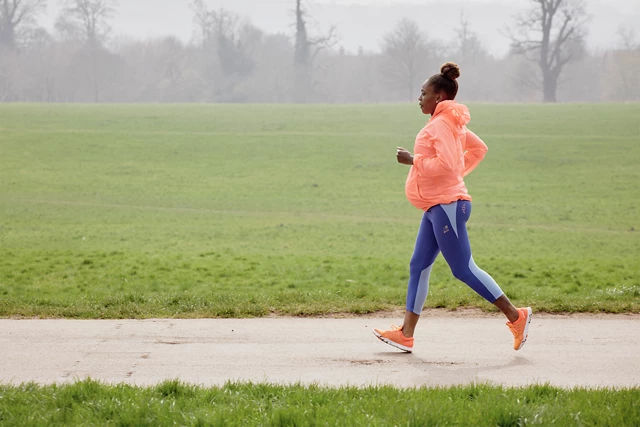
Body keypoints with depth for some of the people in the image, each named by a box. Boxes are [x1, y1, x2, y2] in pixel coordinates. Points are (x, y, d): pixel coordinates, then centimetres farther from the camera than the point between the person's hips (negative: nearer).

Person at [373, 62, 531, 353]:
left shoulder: (441, 124, -15)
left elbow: (447, 164, -26)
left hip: (447, 206, -11)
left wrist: (413, 160, -17)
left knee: (463, 269, -8)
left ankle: (516, 317, -2)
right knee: (418, 267, 9)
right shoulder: (451, 123, 16)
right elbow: (478, 149, 27)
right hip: (437, 208, 11)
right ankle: (406, 334, 10)